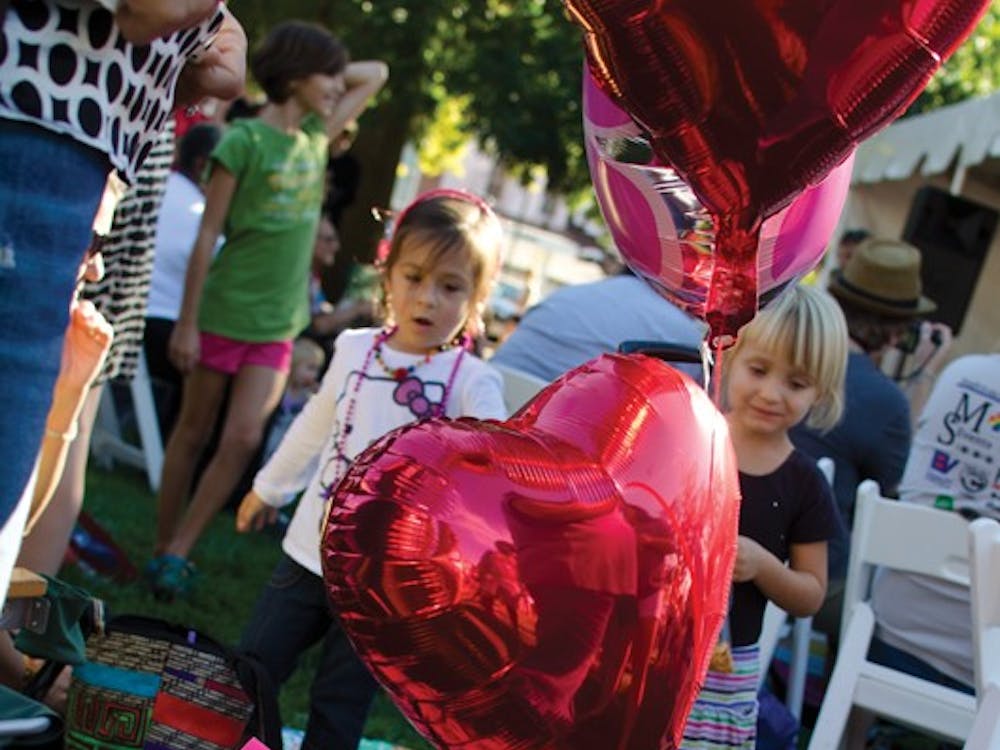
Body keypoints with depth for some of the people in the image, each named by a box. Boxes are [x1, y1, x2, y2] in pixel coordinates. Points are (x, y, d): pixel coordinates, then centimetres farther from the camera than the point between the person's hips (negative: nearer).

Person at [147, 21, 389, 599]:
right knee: (193, 433, 7)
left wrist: (328, 79, 4)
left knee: (243, 439, -4)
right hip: (225, 312, -5)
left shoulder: (317, 137, 7)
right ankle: (162, 548, 19)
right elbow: (208, 235, -10)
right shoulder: (244, 141, -11)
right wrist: (187, 323, -11)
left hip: (277, 324, 5)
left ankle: (179, 552, 4)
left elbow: (377, 73, 20)